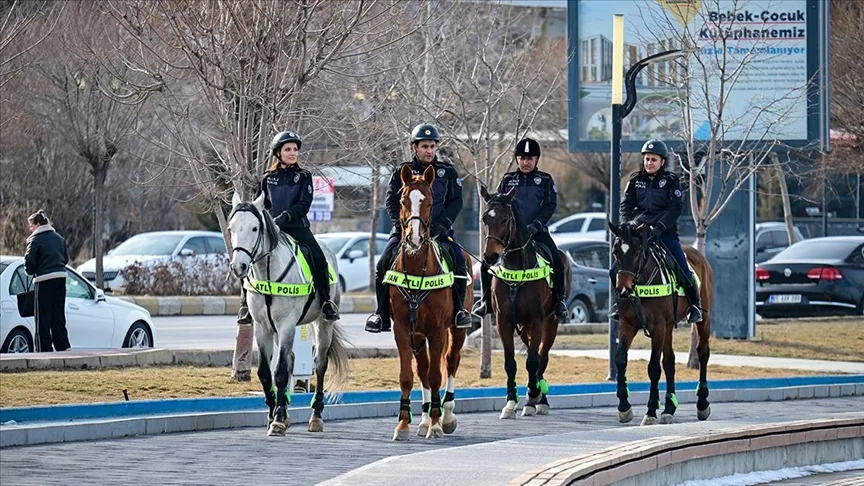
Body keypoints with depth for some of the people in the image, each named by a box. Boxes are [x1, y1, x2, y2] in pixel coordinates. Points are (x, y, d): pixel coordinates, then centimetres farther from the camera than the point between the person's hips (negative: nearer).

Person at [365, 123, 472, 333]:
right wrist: (401, 223, -11)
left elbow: (456, 201, 6)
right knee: (384, 263, -19)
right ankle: (382, 314, -10)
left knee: (459, 261, -22)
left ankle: (458, 310, -6)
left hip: (439, 230, 0)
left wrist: (443, 223, -9)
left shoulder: (447, 172, 9)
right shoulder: (402, 172, 7)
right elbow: (392, 201, 5)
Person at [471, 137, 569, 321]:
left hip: (537, 231, -2)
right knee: (486, 263, -14)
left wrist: (535, 225, -16)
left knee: (557, 261, -24)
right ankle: (486, 301, 0)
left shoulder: (545, 180, 7)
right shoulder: (508, 180, 12)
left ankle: (559, 300, -10)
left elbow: (550, 206, -2)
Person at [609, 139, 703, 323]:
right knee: (615, 271, -6)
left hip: (666, 233, -3)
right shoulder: (636, 180, 8)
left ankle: (695, 304, 10)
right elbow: (626, 205, 5)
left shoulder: (671, 180, -2)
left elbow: (676, 208, -11)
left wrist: (659, 227, -24)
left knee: (684, 272, -13)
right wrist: (628, 224, -15)